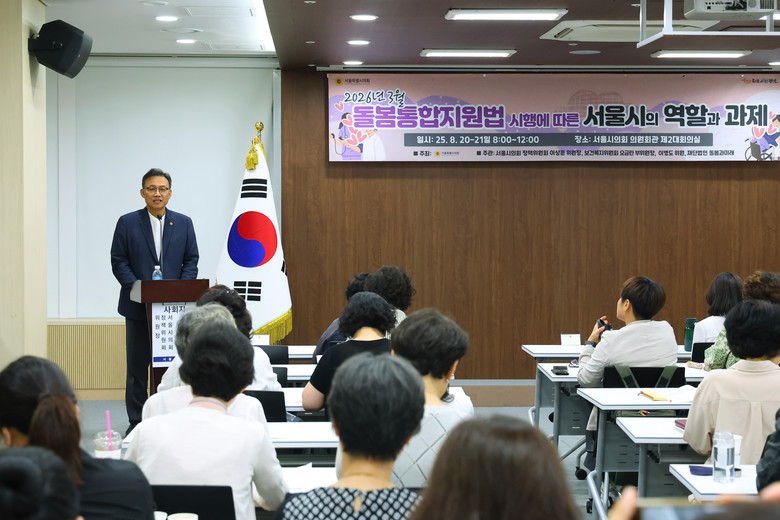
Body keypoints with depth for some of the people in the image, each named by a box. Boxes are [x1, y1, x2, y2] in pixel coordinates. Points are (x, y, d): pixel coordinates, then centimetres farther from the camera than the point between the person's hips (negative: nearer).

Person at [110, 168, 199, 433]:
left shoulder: (183, 223, 8)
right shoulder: (127, 223, 3)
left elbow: (191, 261, 8)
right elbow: (118, 262, 0)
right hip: (138, 307, -1)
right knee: (137, 366, 2)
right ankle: (136, 423, 9)